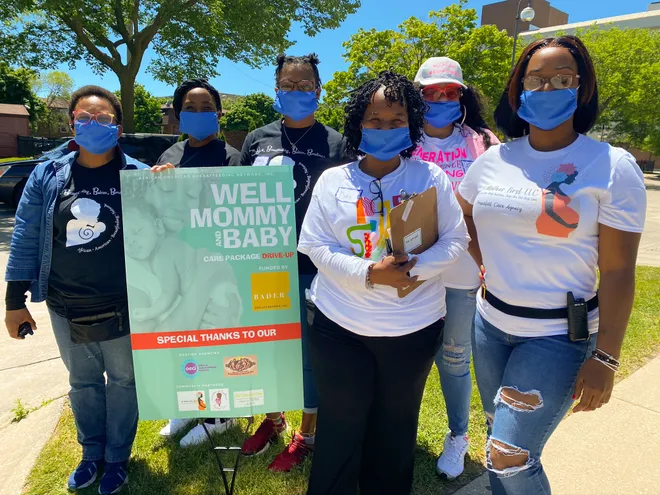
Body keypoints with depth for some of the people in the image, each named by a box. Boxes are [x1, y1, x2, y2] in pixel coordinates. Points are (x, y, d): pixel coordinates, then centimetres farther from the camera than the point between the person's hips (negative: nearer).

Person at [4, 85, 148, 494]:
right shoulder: (47, 176, -1)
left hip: (121, 307, -3)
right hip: (65, 307, 3)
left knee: (123, 381, 14)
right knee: (83, 382, 20)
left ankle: (117, 458, 36)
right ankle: (91, 453, 43)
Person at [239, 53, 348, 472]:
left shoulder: (335, 144, -3)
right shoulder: (257, 139, 6)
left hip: (313, 268, -3)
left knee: (309, 354, 11)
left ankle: (307, 434, 33)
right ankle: (273, 419, 42)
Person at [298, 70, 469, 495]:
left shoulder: (431, 177, -1)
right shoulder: (333, 180, -1)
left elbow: (455, 240, -1)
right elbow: (316, 246, -5)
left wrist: (415, 269, -21)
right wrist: (369, 274, -20)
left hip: (414, 327, 1)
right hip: (341, 326, 0)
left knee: (396, 427, 18)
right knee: (340, 426, 12)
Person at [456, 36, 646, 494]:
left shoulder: (612, 167, -10)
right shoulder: (493, 160, 2)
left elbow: (618, 271, -11)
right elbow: (464, 224, 18)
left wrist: (604, 358, -13)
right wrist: (495, 270, 7)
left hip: (559, 335, -4)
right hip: (490, 323, 5)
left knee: (510, 458, -6)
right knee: (499, 436, 20)